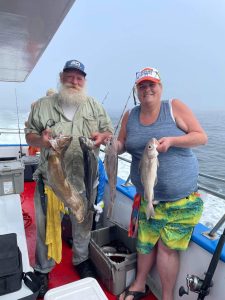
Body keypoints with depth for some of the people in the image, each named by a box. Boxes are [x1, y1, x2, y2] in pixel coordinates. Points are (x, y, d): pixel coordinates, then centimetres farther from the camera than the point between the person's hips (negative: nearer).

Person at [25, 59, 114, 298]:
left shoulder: (95, 106, 7)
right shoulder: (42, 105, 3)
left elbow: (110, 131, 10)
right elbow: (29, 135, 6)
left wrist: (102, 137, -13)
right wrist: (41, 140, -17)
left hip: (85, 178, 2)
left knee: (83, 223, 17)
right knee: (46, 225, 10)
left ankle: (81, 259, 43)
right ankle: (43, 269, 34)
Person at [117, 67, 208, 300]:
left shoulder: (175, 107, -4)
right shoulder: (130, 116, 5)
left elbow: (201, 137, -5)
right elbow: (121, 146, 11)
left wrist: (171, 140, -21)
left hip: (182, 199, -2)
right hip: (148, 198, 3)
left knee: (168, 247, 5)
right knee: (145, 243, 13)